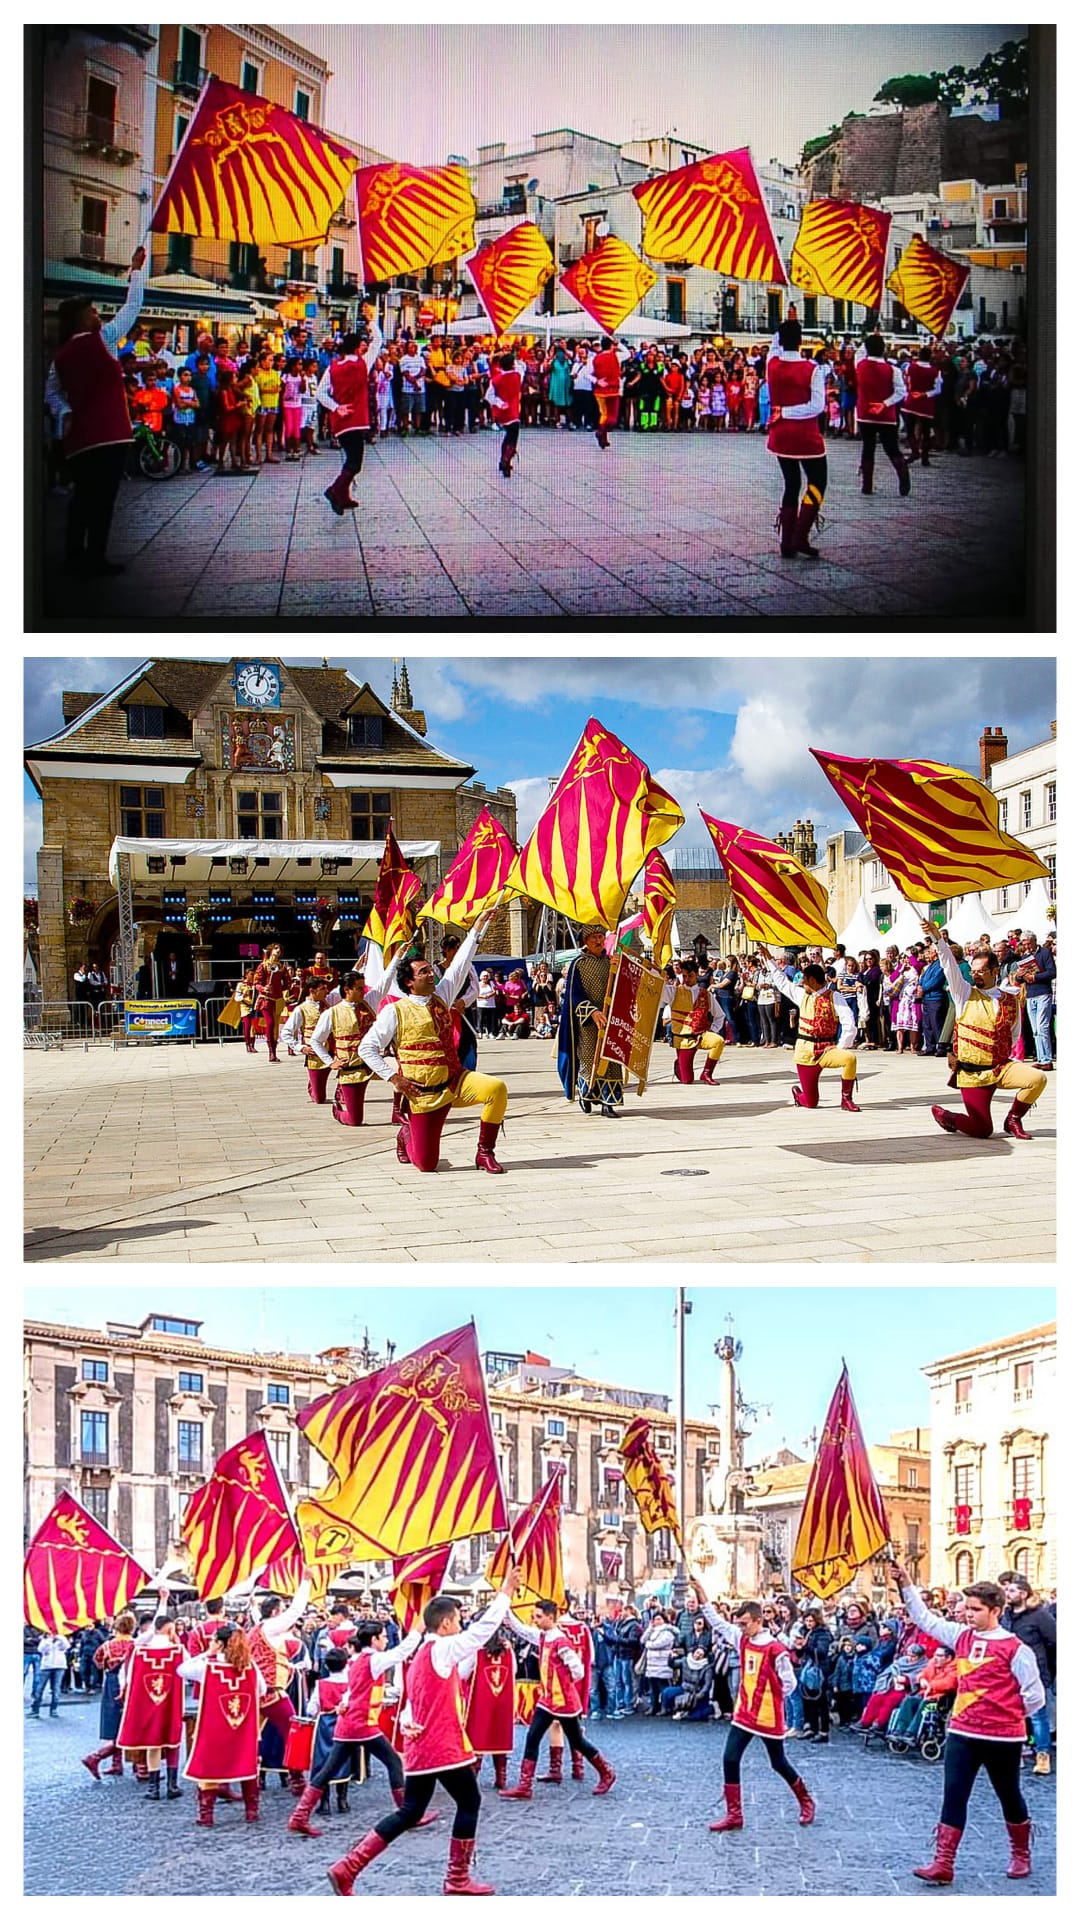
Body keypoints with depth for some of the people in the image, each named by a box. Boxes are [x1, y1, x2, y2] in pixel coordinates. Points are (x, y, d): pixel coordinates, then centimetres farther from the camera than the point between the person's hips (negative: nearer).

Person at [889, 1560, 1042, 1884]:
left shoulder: (1014, 1648, -12)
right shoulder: (961, 1636, 4)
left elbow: (1034, 1696, -7)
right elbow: (925, 1618, 7)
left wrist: (1004, 1712, 3)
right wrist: (906, 1585, -3)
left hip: (1002, 1737, -4)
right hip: (962, 1733, 4)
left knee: (1009, 1796, 13)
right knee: (954, 1796, -1)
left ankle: (1021, 1855, 34)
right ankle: (943, 1865, -2)